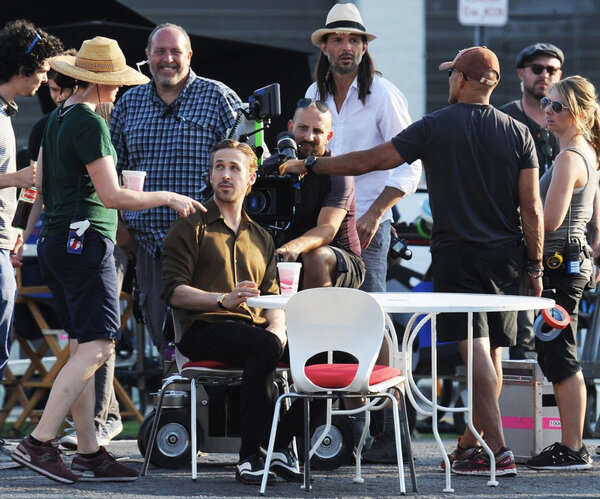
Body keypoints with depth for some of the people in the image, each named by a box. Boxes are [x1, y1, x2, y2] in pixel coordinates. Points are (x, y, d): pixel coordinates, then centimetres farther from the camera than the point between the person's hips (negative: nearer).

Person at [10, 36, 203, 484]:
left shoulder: (58, 118, 14)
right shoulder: (90, 123, -13)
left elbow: (42, 183, 22)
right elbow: (112, 196, -17)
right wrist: (168, 198, -7)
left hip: (55, 241, 10)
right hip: (85, 241, -10)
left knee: (84, 348, 8)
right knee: (96, 348, -12)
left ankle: (89, 452, 6)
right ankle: (39, 442, -18)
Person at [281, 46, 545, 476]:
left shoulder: (436, 127, -5)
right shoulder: (518, 133, 3)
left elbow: (369, 161, -4)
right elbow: (532, 208, 1)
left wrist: (309, 166, 6)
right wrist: (536, 267, 7)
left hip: (457, 253, -4)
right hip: (506, 254, 4)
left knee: (476, 351, -9)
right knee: (493, 352, 12)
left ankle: (498, 452, -17)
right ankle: (471, 442, 19)